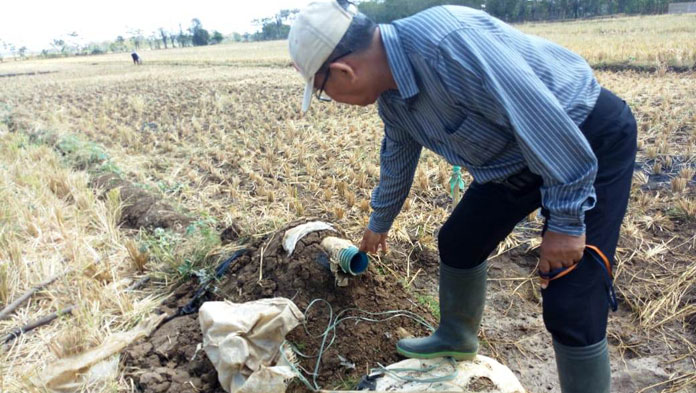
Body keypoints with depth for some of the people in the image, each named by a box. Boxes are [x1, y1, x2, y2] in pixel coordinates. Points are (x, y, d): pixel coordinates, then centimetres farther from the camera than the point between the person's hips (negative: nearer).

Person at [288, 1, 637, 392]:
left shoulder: (447, 43, -34)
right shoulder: (390, 93, -2)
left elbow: (542, 117, -32)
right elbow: (398, 158, 16)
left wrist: (565, 219, -24)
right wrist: (380, 222, 31)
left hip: (592, 140, -8)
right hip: (515, 155, 8)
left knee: (571, 306, -11)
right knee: (458, 242, 16)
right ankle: (457, 338, 41)